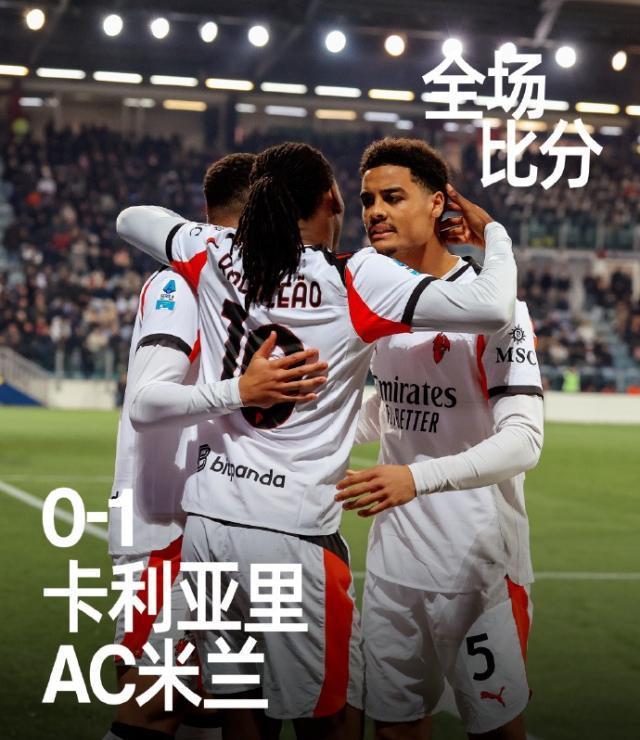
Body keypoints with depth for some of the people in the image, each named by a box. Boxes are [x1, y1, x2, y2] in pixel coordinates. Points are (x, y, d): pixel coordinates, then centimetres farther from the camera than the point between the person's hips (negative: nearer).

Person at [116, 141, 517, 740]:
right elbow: (493, 308, -15)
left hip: (205, 521, 5)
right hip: (290, 536, -5)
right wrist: (492, 231, 4)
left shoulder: (215, 256, 4)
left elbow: (129, 218, 24)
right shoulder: (357, 281, -9)